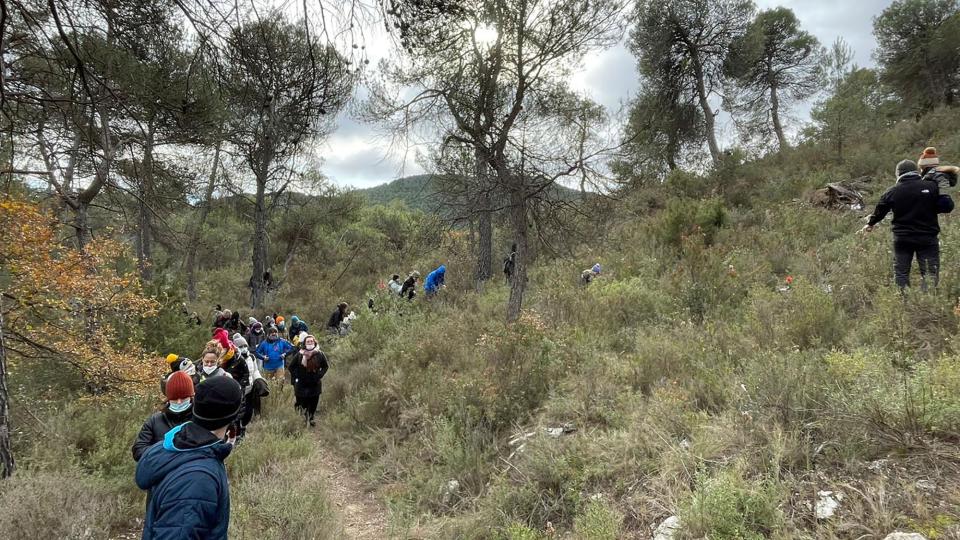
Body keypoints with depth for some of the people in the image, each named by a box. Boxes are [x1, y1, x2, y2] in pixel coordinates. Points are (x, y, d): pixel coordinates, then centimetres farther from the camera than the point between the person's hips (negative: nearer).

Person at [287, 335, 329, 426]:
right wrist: (295, 376, -3)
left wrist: (319, 375, -4)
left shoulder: (320, 354, -2)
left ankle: (310, 419, 25)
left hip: (315, 385, 1)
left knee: (313, 403, 5)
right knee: (302, 403, 1)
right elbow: (291, 367, 7)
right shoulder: (300, 354, -3)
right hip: (301, 385, -1)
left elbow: (326, 366, 9)